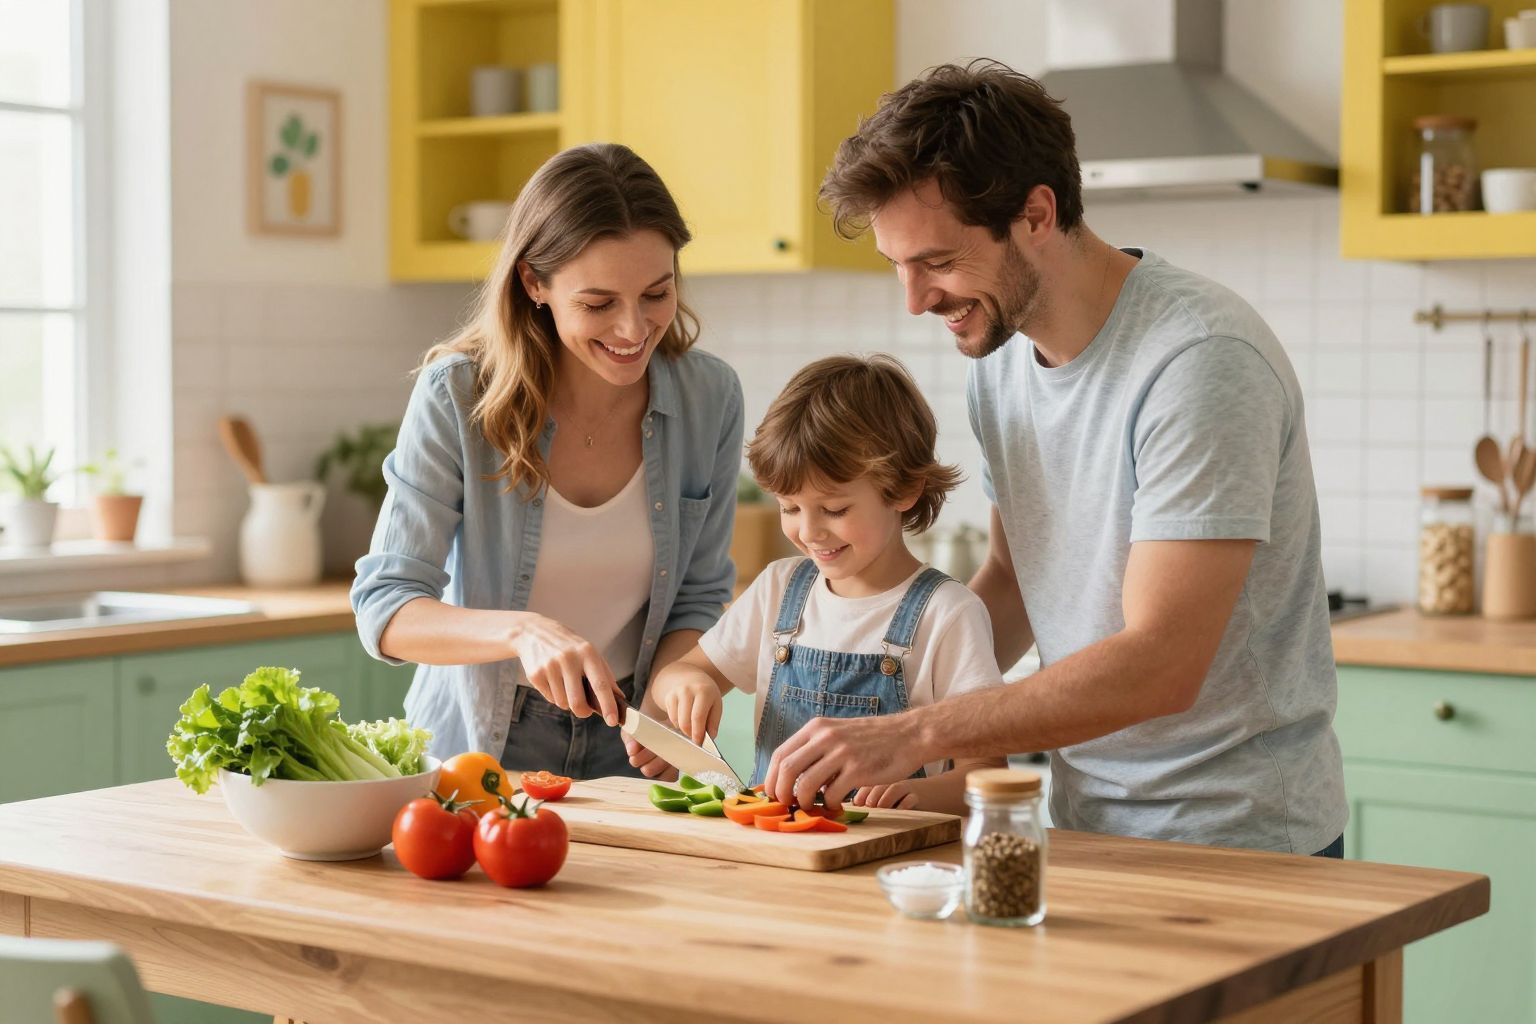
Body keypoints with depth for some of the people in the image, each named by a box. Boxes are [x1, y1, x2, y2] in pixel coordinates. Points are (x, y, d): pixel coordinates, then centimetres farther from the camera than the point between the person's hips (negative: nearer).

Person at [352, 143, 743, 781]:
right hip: (478, 744, -2)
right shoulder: (457, 394, -14)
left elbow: (700, 597, 5)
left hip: (625, 751, 2)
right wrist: (523, 630, -33)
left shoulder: (710, 397, -5)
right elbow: (383, 609, -16)